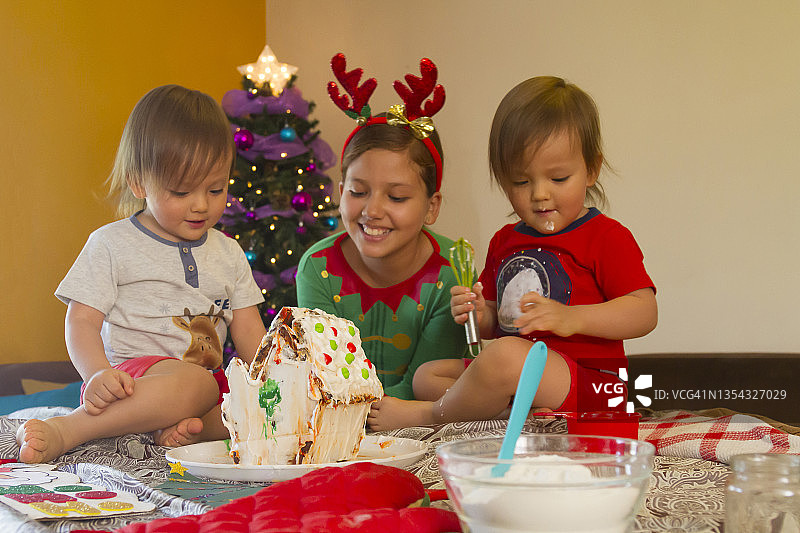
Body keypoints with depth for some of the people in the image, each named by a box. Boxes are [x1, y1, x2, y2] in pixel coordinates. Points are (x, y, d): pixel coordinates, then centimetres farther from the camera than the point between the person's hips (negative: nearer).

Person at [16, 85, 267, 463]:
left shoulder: (228, 254, 16)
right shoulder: (111, 244, 2)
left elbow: (250, 335, 13)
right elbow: (82, 320, -4)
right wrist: (98, 374, -25)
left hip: (209, 383, 5)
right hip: (132, 379, -5)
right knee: (194, 382, -37)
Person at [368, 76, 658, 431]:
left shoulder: (607, 237, -3)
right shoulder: (504, 242, 18)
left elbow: (645, 313, -13)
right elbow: (498, 324, 24)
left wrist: (572, 318, -26)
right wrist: (480, 316, -2)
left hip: (586, 382, -9)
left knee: (505, 356, -35)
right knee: (427, 374, 4)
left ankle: (431, 413, -8)